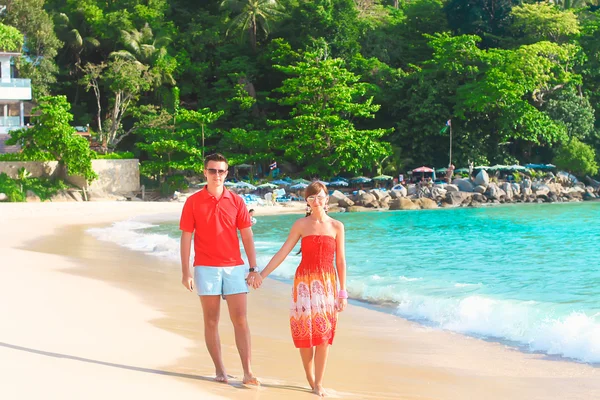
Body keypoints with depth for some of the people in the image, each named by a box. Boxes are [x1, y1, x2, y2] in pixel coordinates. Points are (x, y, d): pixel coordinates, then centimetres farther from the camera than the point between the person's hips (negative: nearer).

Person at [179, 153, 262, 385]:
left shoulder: (236, 201, 5)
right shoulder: (193, 202, 1)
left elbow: (247, 236, 6)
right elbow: (186, 238, 1)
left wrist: (253, 268, 0)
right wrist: (186, 271, -5)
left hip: (234, 267, 1)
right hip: (206, 268, -1)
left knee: (240, 320, -3)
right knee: (211, 321, 4)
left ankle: (248, 373, -4)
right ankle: (219, 370, 12)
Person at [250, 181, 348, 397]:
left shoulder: (336, 226, 4)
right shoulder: (301, 225, 3)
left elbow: (340, 261, 5)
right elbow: (282, 253, 2)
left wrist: (342, 292, 3)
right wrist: (262, 274, -4)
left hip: (327, 283, 0)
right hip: (304, 281, 0)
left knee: (323, 333, -5)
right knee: (304, 330, -3)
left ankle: (318, 384, -1)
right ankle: (310, 378, 12)